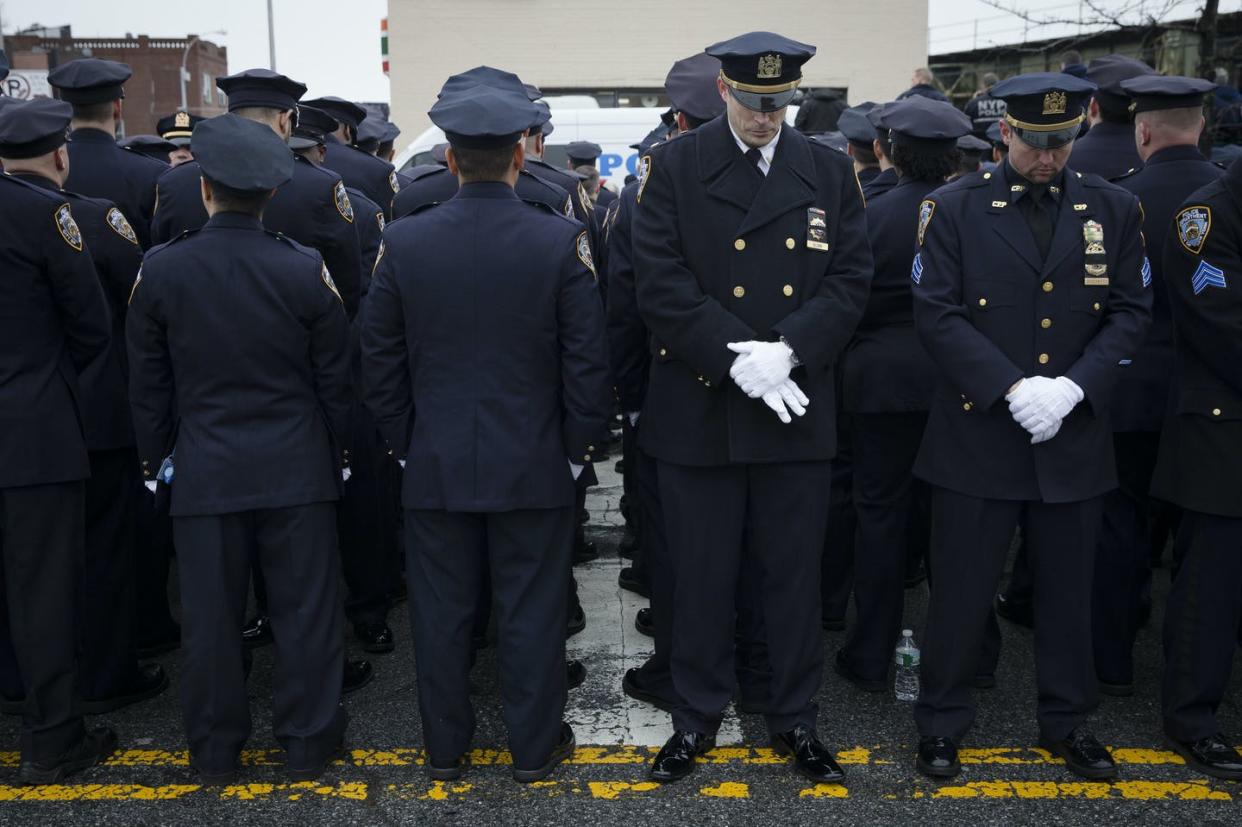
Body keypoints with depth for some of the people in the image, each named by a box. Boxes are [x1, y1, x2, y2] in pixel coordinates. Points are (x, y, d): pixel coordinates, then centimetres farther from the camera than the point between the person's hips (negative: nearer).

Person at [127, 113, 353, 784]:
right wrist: (339, 453, 13)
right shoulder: (307, 270, -8)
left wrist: (155, 456, 15)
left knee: (210, 614, 11)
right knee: (305, 609, 9)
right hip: (298, 469, 0)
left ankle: (215, 752, 25)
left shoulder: (159, 270, -6)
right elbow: (335, 379, 0)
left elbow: (148, 383, 2)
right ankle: (308, 743, 21)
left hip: (203, 470, 1)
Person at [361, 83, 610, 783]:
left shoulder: (404, 241, -5)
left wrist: (403, 442, 13)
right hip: (534, 464, -1)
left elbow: (381, 360, 1)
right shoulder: (562, 241, -11)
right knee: (533, 612, 10)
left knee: (442, 613, 13)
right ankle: (535, 747, 24)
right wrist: (580, 446, 4)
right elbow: (588, 361, -8)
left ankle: (446, 748, 27)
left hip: (436, 464, 2)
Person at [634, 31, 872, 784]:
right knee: (702, 574, 9)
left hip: (798, 411, 2)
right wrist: (736, 359, -18)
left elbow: (850, 279, 0)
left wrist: (786, 351, -16)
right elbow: (662, 282, -9)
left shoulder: (831, 172, 5)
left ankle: (795, 716, 28)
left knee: (795, 572, 11)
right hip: (699, 410, -1)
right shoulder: (674, 168, -2)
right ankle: (698, 715, 27)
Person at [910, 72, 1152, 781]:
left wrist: (1074, 387, -13)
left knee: (1069, 588, 14)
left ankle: (1067, 721, 33)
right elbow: (937, 313, -8)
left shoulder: (1114, 210, 6)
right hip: (978, 434, -2)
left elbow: (1131, 312, 3)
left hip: (1075, 437, 3)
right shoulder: (956, 208, -2)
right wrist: (1012, 388, -17)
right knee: (963, 589, 6)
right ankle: (943, 723, 23)